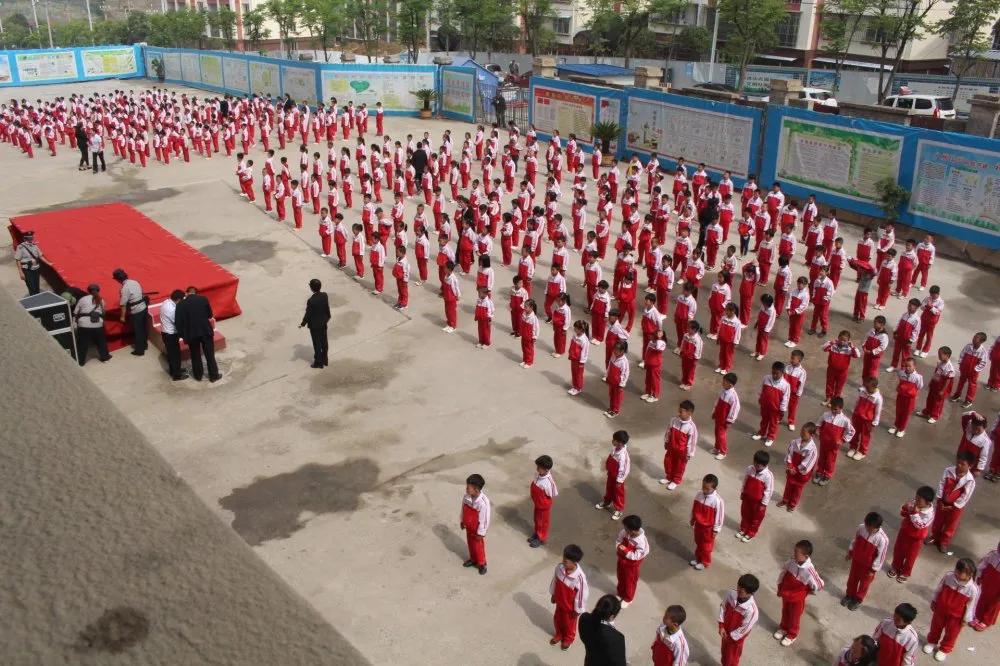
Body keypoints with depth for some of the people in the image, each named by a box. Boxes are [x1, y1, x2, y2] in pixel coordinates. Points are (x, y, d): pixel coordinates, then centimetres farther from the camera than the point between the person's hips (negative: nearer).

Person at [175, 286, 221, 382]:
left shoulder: (181, 304, -6)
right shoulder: (203, 299, -5)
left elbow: (179, 322, -7)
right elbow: (210, 314, 5)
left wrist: (182, 335, 5)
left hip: (191, 333, 0)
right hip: (205, 331, 0)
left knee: (195, 356, 17)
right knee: (210, 355, 11)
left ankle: (198, 376, 29)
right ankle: (214, 376, 19)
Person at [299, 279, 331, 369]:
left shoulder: (311, 300, -29)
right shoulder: (325, 295, -12)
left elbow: (308, 314, -20)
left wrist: (302, 324, -6)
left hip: (314, 325, -6)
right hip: (323, 323, 6)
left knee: (317, 344, 9)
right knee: (324, 342, 20)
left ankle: (319, 362, 23)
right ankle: (325, 360, 35)